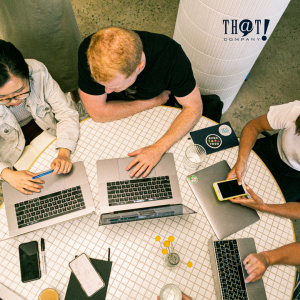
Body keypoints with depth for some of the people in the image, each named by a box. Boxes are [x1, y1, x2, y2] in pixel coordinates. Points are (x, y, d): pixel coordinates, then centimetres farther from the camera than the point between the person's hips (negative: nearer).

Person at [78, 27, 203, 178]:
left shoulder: (170, 54, -34)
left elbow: (194, 107, -23)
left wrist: (159, 148, -34)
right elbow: (97, 113, -26)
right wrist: (154, 101, -24)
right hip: (116, 115, -1)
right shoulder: (88, 52, -34)